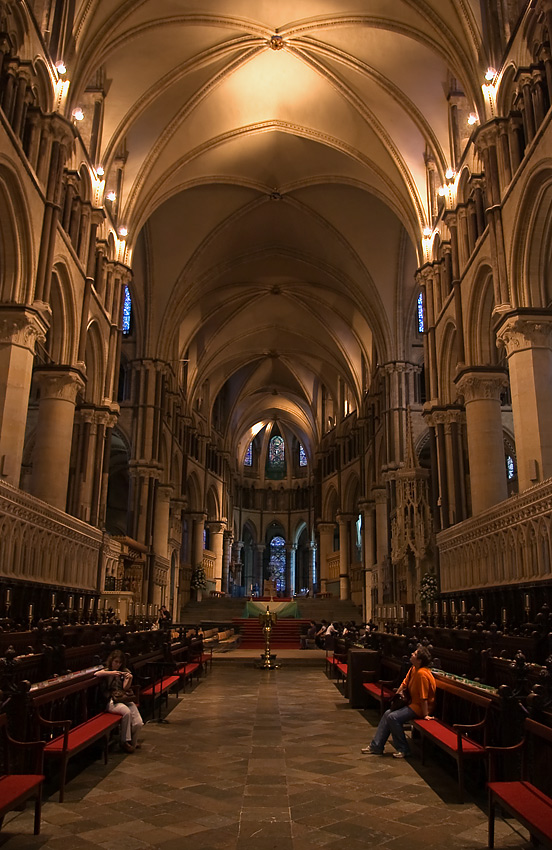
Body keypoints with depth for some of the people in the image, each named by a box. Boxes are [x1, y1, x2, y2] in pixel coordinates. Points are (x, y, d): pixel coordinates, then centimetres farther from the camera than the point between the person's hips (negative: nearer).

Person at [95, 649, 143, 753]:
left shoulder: (123, 671, 22)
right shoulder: (106, 671, 13)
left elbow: (125, 688, 9)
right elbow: (96, 674, -11)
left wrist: (129, 679, -11)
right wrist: (111, 673, -21)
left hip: (125, 699, 4)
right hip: (111, 701, -4)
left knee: (138, 723, -18)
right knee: (126, 711, -35)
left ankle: (133, 742, 10)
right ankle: (125, 742, -21)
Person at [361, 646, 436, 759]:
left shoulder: (422, 673, -27)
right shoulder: (413, 669, 4)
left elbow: (423, 697, -26)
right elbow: (404, 683, 14)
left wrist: (425, 715, -24)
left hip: (419, 707, -10)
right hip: (411, 703, 10)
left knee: (393, 717, -21)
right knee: (387, 713, 5)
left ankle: (403, 750, -8)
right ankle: (376, 747, 10)